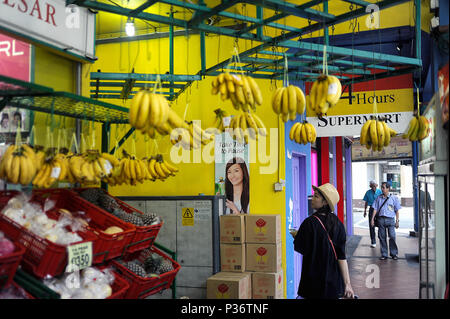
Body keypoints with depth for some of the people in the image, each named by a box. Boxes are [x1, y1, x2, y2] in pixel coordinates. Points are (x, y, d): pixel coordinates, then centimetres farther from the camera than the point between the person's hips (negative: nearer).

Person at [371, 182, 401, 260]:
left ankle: (394, 253, 6)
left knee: (392, 236, -8)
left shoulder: (394, 198, 4)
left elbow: (397, 210, 6)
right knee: (382, 237, 3)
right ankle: (384, 254, 11)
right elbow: (375, 209, 12)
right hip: (381, 219, 2)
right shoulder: (379, 198, 11)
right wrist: (372, 219, 5)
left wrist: (397, 221, 0)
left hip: (390, 219, -2)